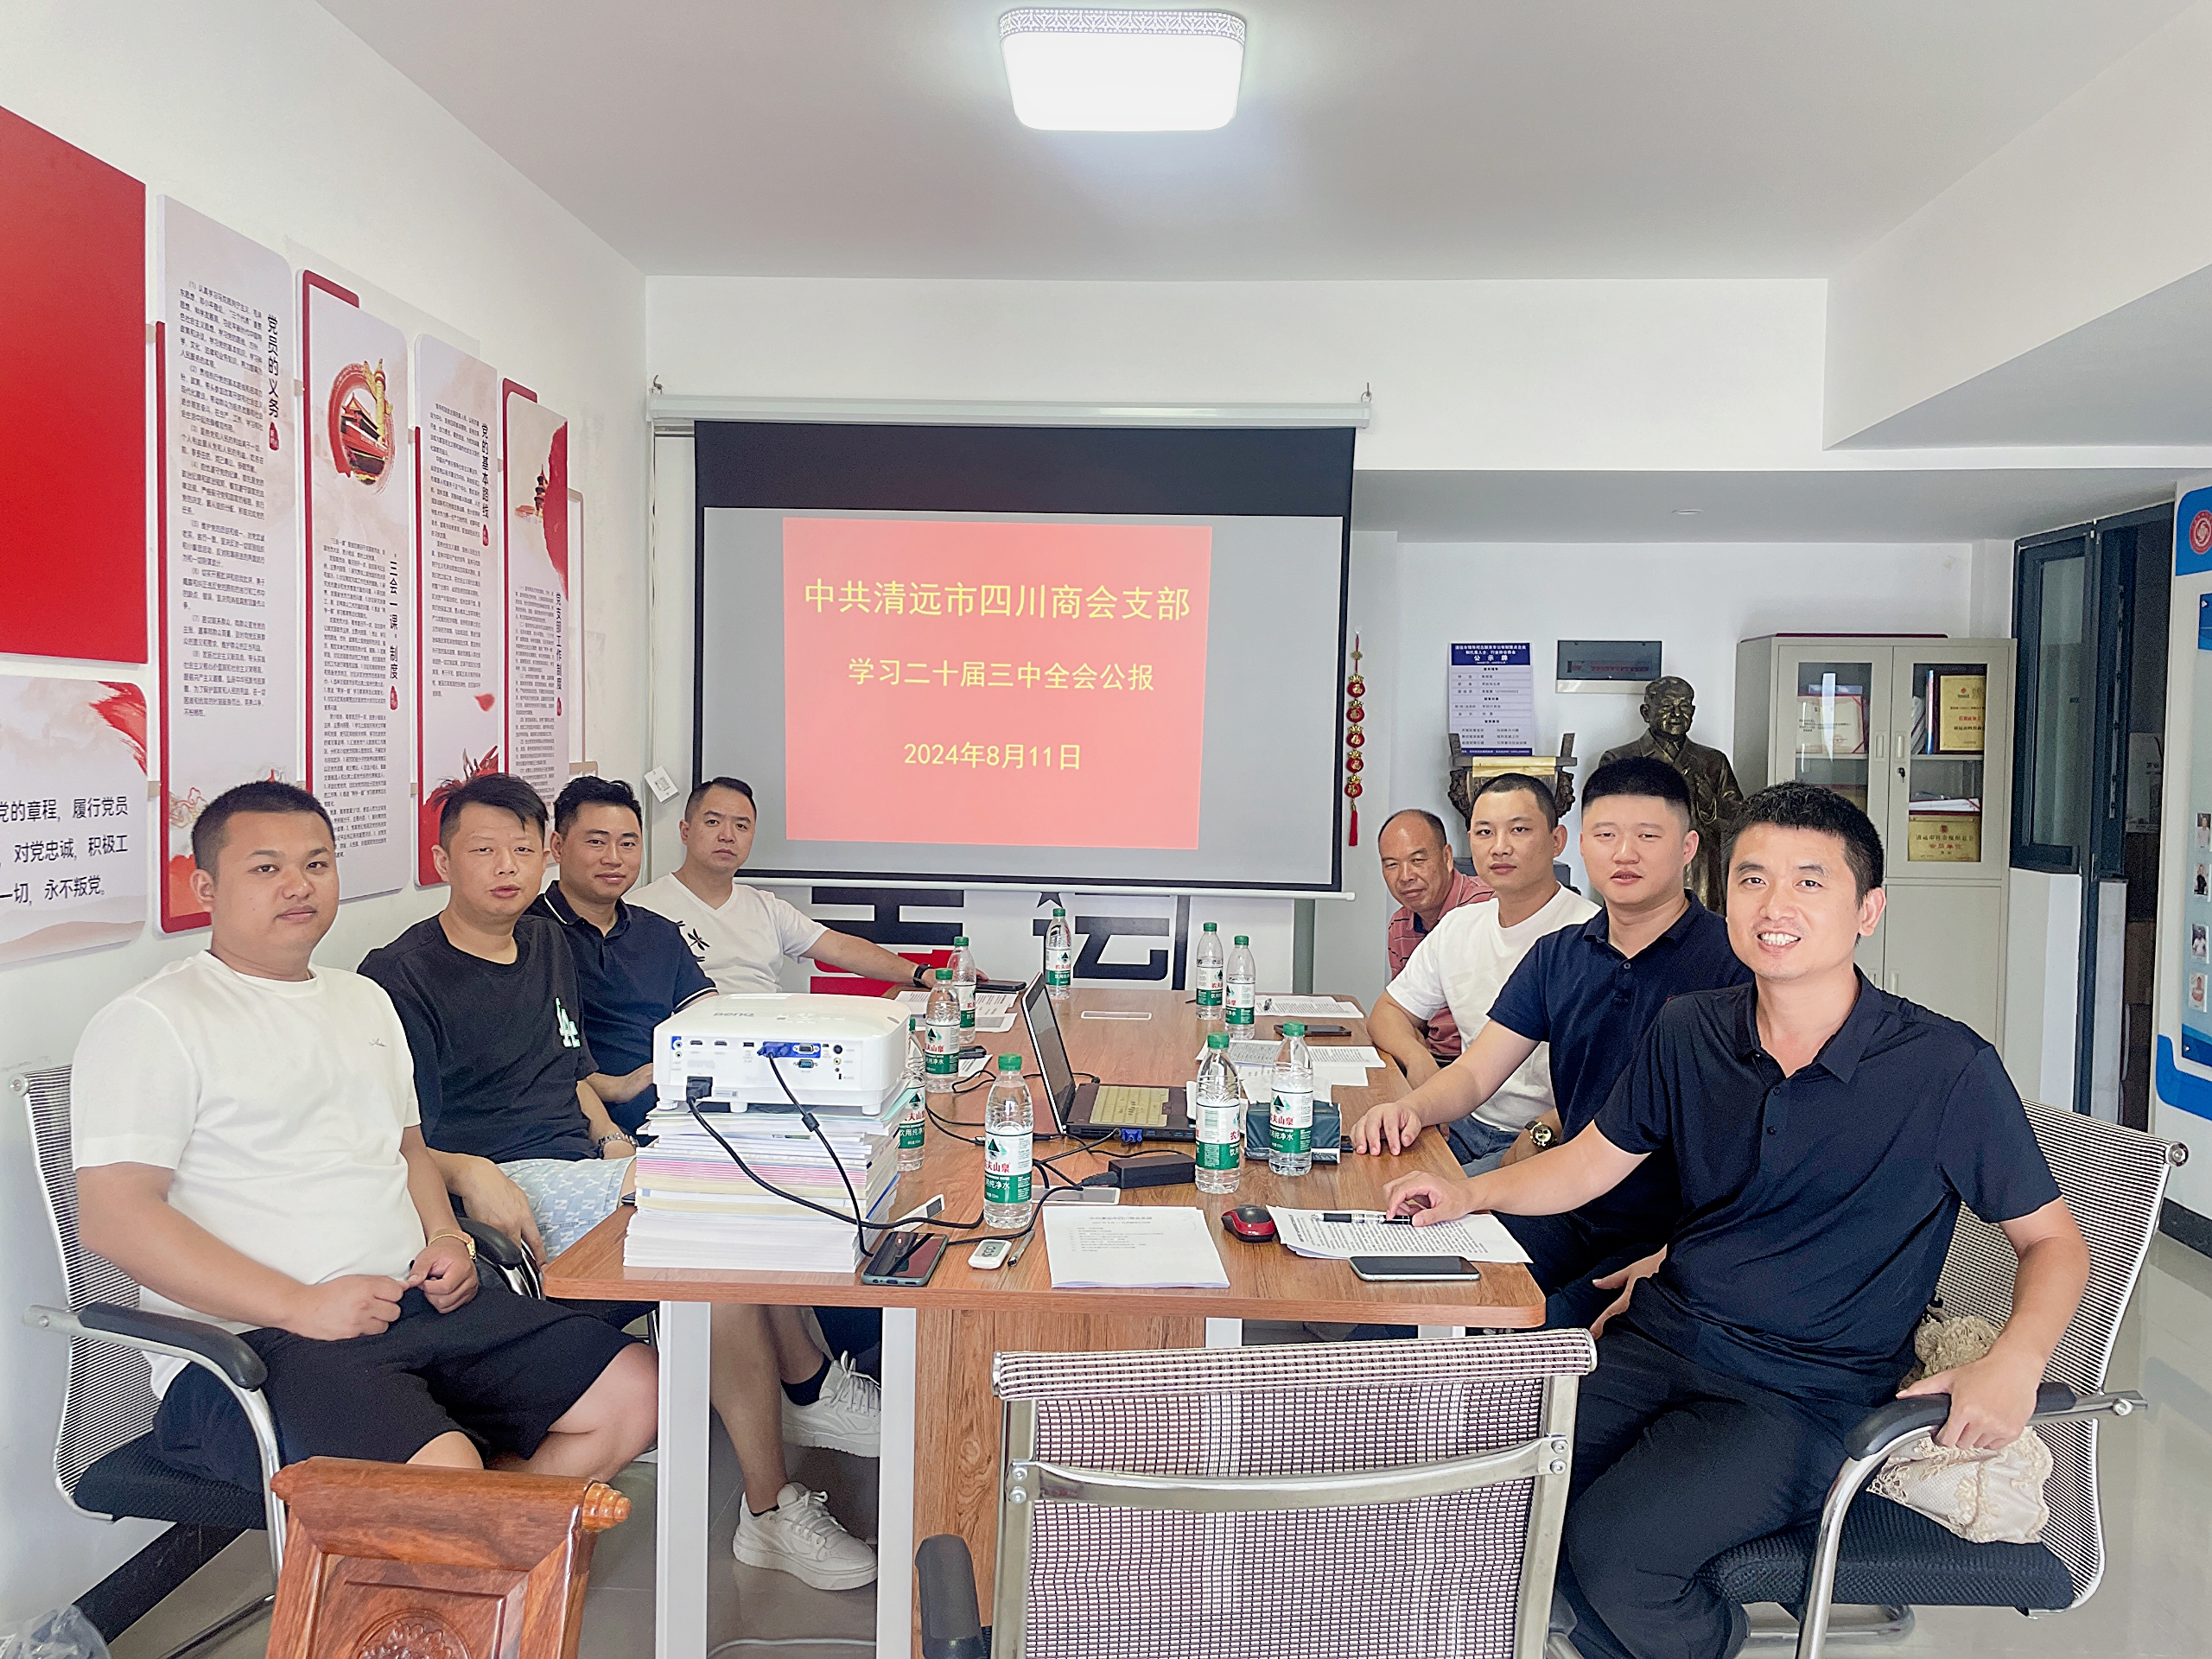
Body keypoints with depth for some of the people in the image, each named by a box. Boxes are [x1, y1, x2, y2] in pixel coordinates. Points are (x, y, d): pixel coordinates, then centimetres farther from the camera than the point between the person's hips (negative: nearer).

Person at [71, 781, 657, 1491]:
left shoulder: (365, 1001, 21)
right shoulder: (150, 1022, -3)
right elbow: (113, 1213, -12)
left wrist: (445, 1239, 5)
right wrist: (301, 1306, -19)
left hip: (416, 1301, 8)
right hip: (253, 1339, -7)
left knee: (634, 1390, -6)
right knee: (445, 1469, -33)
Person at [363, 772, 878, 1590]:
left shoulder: (548, 945, 20)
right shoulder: (402, 974, -3)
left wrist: (609, 1137, 10)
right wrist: (468, 1173, -27)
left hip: (581, 1165, 8)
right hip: (500, 1186, -7)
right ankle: (809, 1375, -6)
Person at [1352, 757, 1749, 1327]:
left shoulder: (1730, 961, -10)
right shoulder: (1558, 955, 10)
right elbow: (1474, 1074, 10)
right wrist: (1411, 1107, -12)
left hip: (1670, 1236, -5)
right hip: (1568, 1212, 5)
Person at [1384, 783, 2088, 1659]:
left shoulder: (1947, 1069, -11)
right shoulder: (1690, 1032, 1)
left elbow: (2052, 1240, -1)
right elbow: (1592, 1161, 13)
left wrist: (2016, 1361, -21)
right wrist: (1470, 1191, -3)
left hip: (1804, 1391, -4)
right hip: (1662, 1336, 5)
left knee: (1610, 1548, -24)